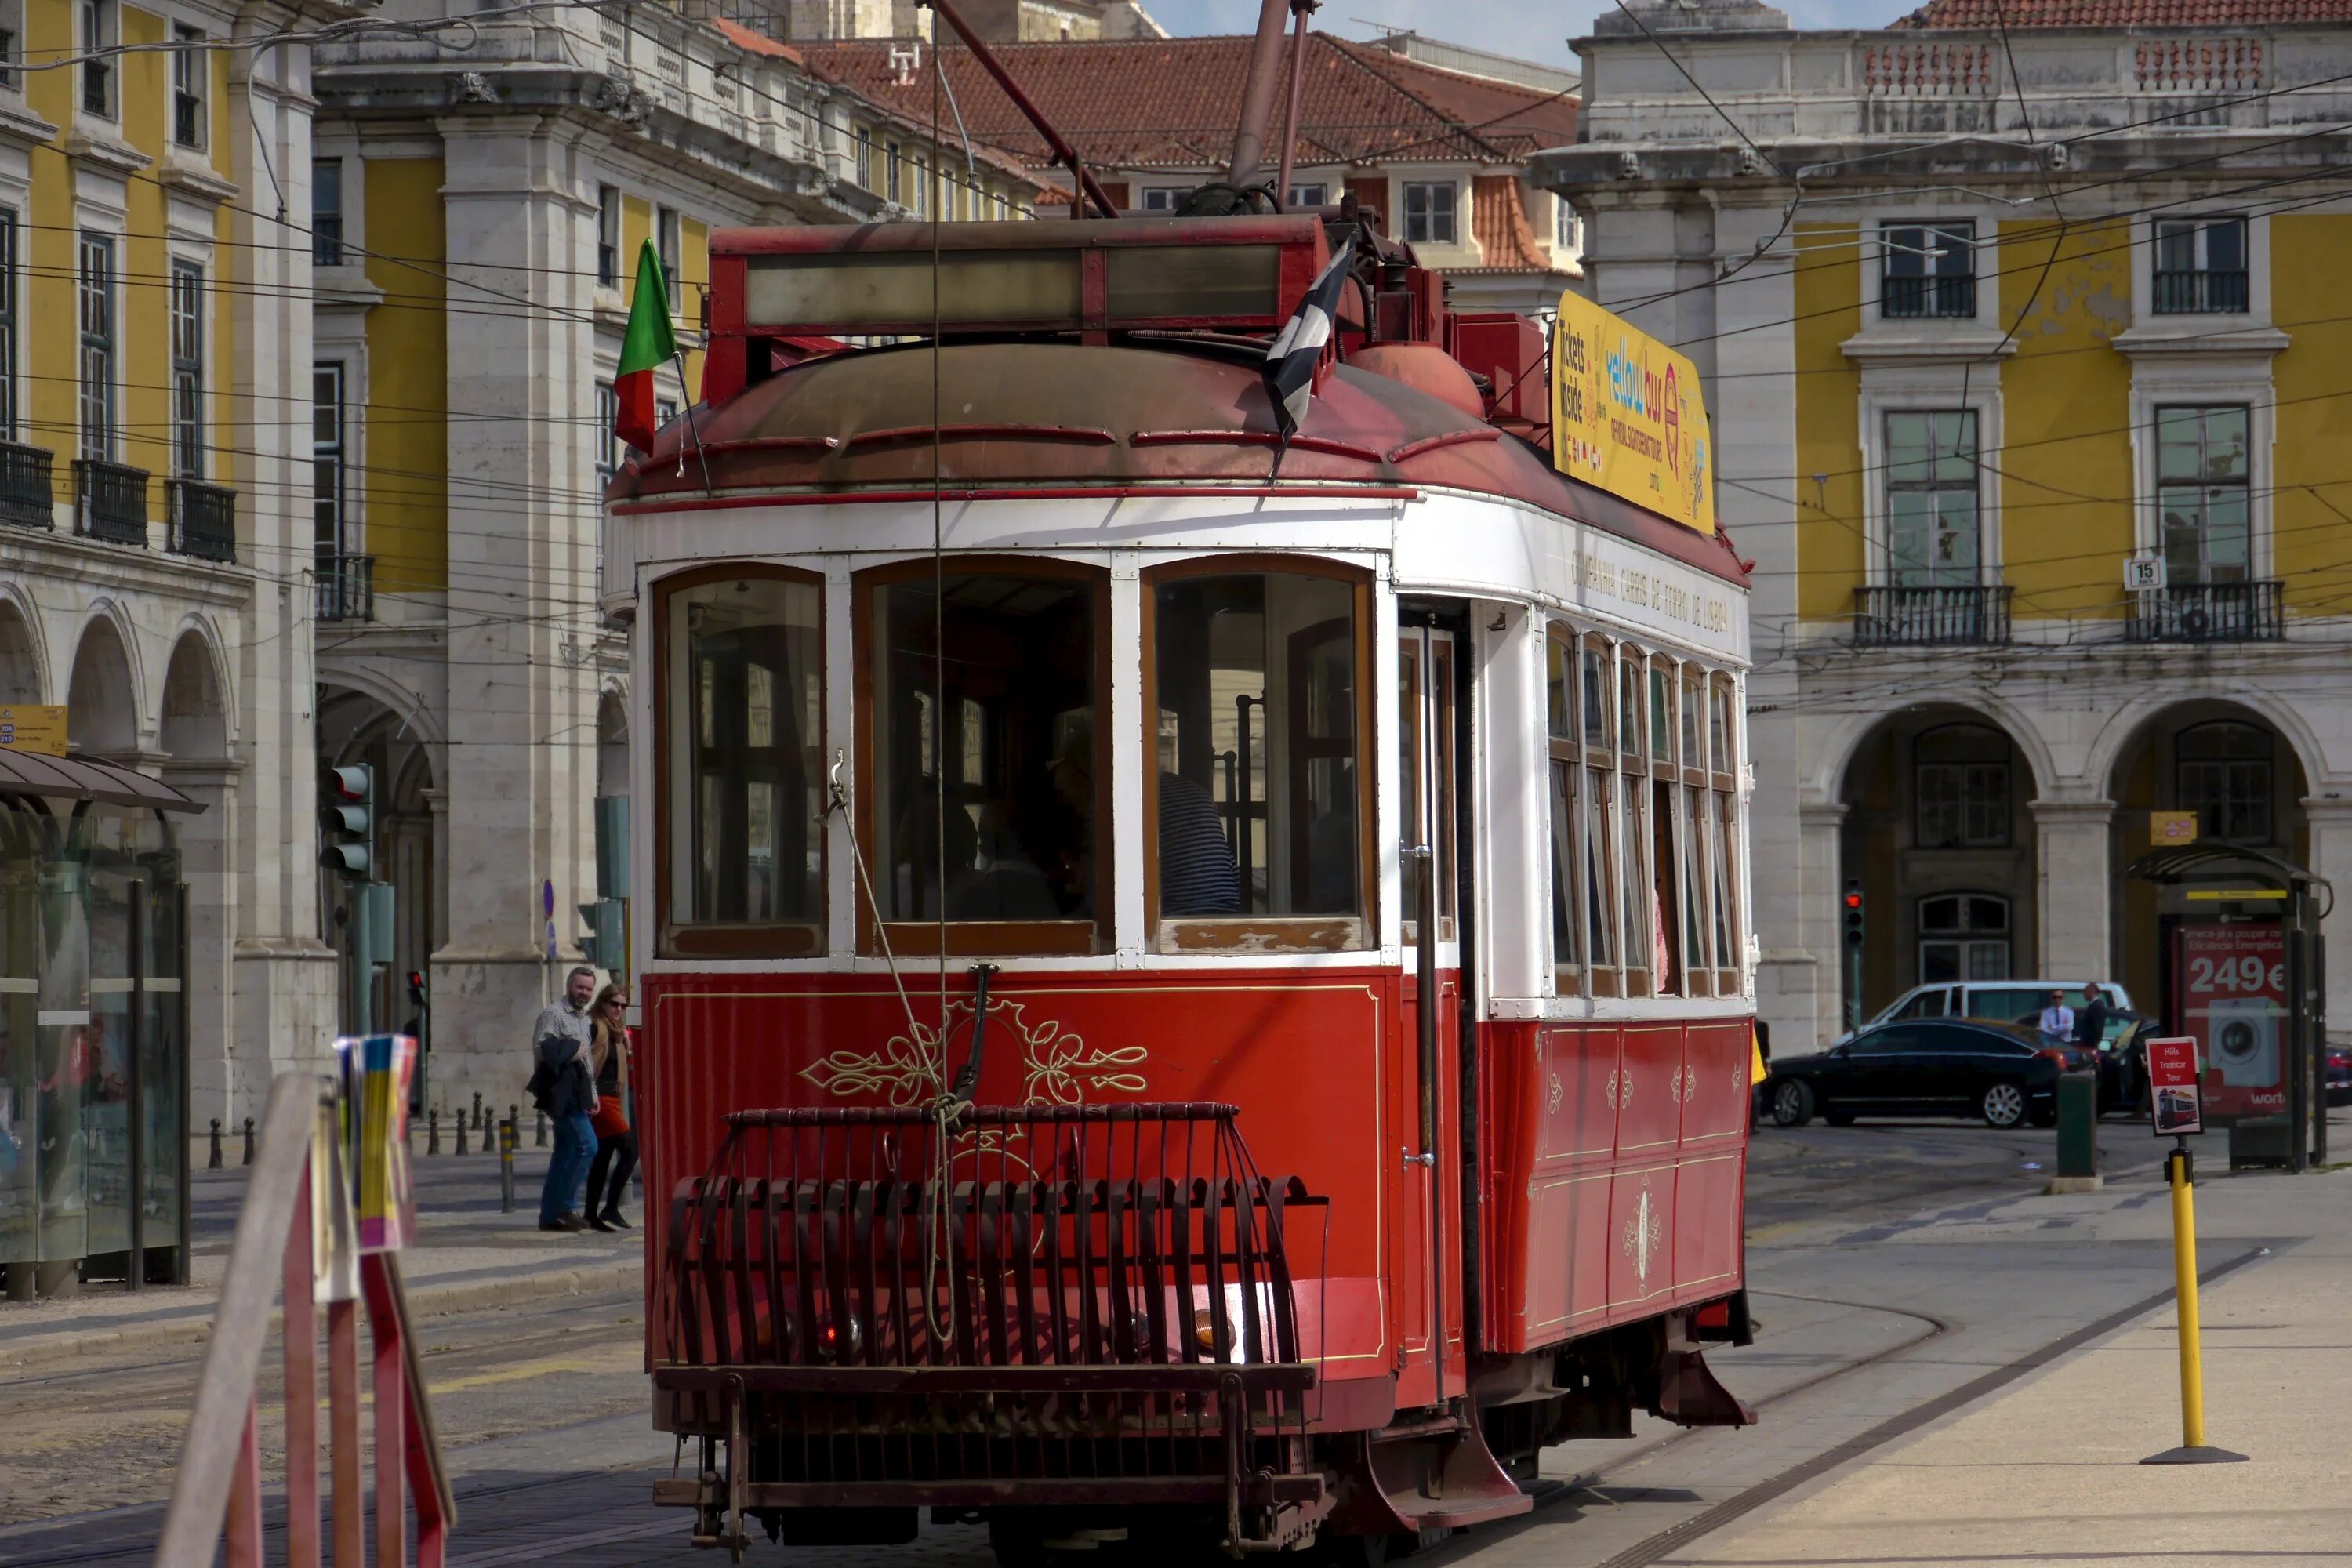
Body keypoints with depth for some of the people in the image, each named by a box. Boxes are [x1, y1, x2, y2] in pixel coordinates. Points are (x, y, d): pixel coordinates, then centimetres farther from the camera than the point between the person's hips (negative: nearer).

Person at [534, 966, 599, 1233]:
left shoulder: (583, 1019, 22)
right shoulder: (554, 1015, -7)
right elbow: (540, 1048, -17)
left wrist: (592, 1094, 20)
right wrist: (571, 1051, -13)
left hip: (576, 1095, 9)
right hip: (562, 1093, -9)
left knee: (565, 1153, 8)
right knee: (586, 1144, -16)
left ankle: (550, 1215, 10)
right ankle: (566, 1205, -11)